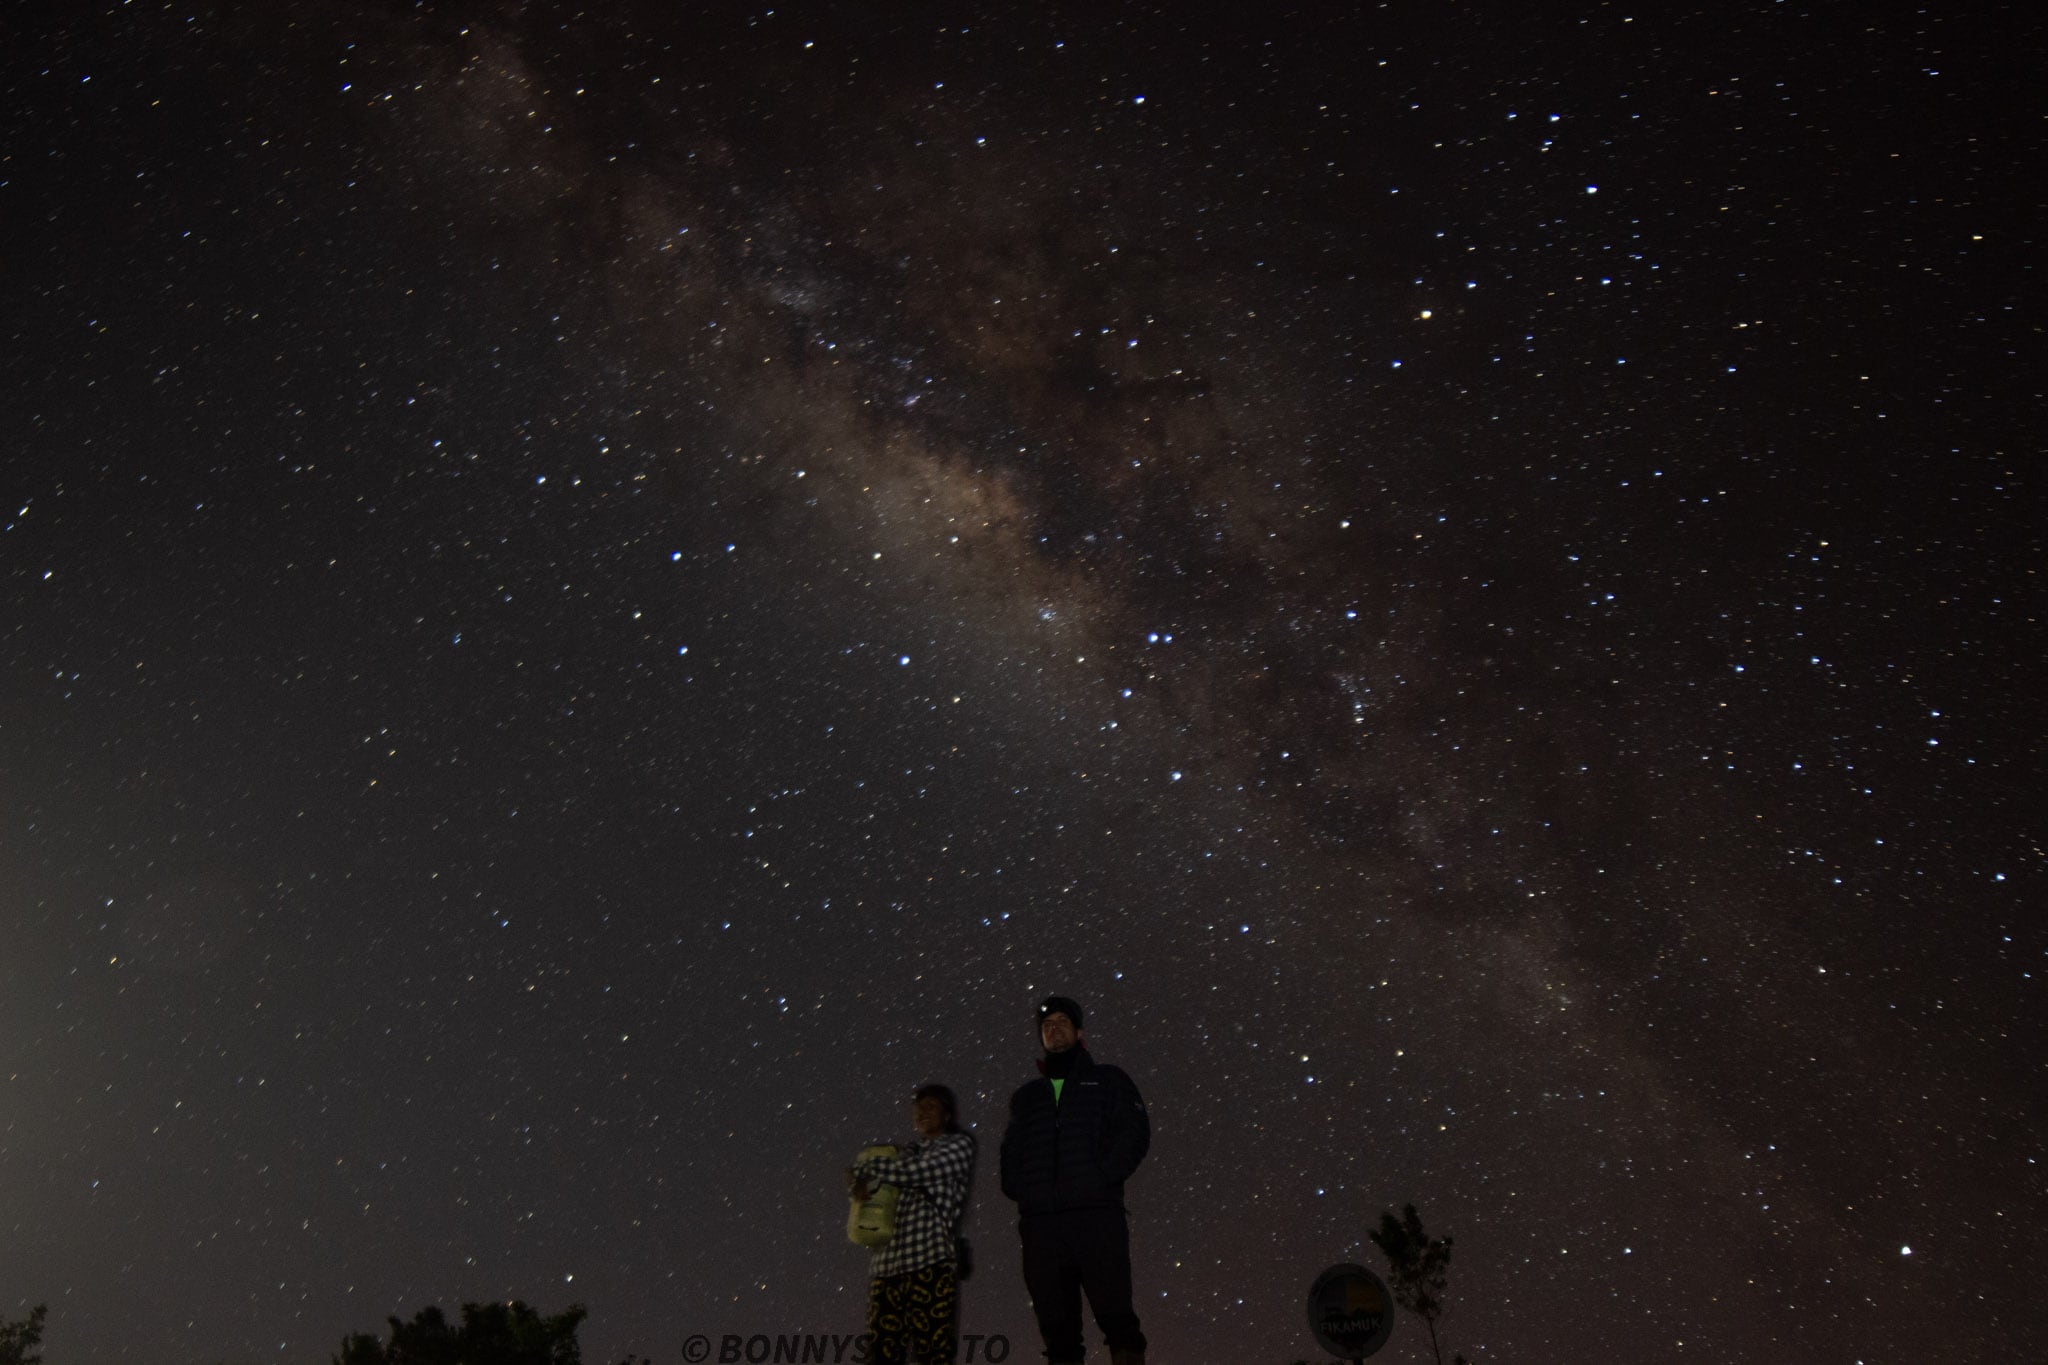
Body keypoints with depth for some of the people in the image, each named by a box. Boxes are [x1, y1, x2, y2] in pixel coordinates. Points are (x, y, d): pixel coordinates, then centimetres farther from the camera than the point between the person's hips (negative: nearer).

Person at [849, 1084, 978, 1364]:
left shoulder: (958, 1145, 10)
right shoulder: (909, 1152, 26)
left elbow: (917, 1171, -7)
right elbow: (854, 1181, 18)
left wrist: (870, 1168, 4)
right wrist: (862, 1179, -5)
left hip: (930, 1259, -5)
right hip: (887, 1260, 6)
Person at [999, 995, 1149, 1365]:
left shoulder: (1107, 1080, 15)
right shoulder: (1026, 1095, 25)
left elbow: (1135, 1131, 2)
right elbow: (1010, 1153, 20)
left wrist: (1102, 1178, -10)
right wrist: (1021, 1190, 0)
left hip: (1096, 1214, -3)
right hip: (1040, 1220, 3)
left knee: (1115, 1314, -11)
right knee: (1057, 1326, 0)